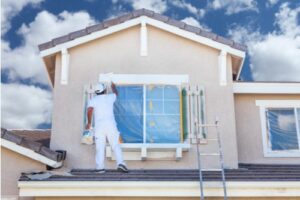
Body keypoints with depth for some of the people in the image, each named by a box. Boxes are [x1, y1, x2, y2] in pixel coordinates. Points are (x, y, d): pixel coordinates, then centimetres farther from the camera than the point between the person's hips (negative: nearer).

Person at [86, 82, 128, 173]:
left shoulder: (93, 100, 9)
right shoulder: (109, 97, 13)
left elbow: (89, 110, -9)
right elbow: (116, 93, 36)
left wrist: (89, 122, 1)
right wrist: (113, 86, 55)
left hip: (99, 126, 0)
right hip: (111, 124, 0)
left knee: (100, 147, 0)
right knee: (116, 145, 0)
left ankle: (100, 167, -4)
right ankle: (120, 163, -12)